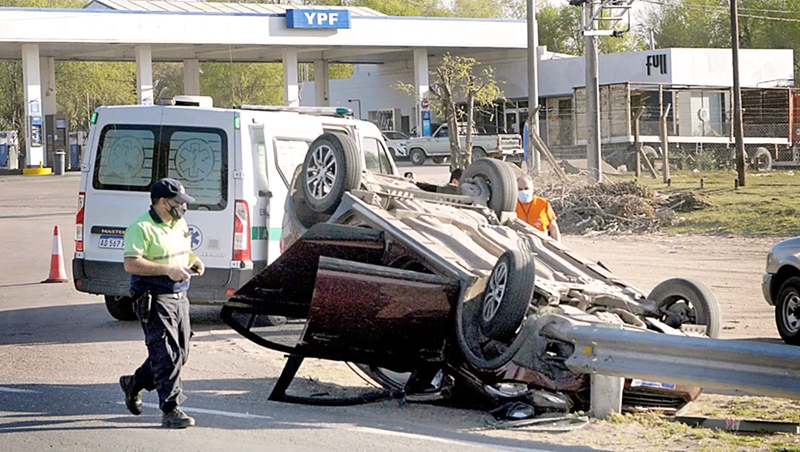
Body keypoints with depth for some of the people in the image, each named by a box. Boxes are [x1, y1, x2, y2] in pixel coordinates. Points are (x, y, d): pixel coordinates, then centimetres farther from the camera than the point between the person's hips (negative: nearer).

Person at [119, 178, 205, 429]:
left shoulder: (179, 224, 14)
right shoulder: (141, 228, -13)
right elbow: (131, 264, -20)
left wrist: (194, 261, 7)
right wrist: (167, 270, -24)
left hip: (179, 297, 9)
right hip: (154, 300, -9)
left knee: (180, 353, 13)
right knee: (166, 355, -10)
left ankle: (133, 384, 33)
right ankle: (171, 411, -6)